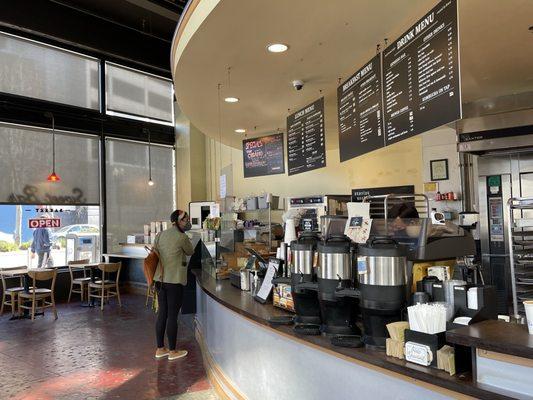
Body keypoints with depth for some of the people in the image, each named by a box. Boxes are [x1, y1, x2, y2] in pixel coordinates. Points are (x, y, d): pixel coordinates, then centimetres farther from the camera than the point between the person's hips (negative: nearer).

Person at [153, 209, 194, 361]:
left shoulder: (160, 235, 8)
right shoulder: (182, 237, -12)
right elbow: (190, 252, 4)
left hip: (160, 279, 7)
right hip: (175, 281, -7)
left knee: (162, 314, 14)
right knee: (172, 316, 2)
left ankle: (160, 349, 24)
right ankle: (172, 351, 13)